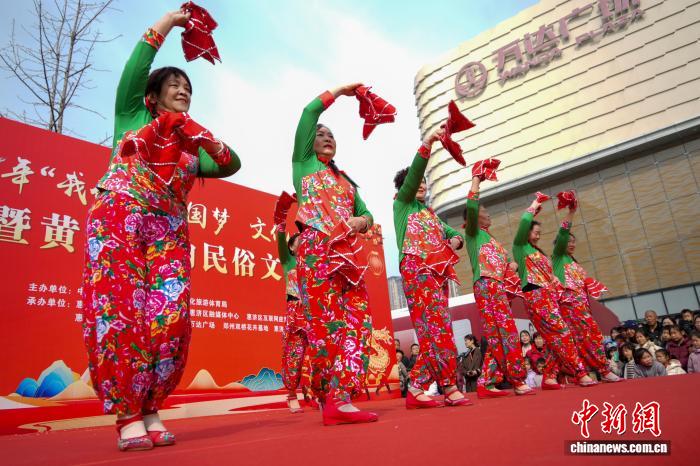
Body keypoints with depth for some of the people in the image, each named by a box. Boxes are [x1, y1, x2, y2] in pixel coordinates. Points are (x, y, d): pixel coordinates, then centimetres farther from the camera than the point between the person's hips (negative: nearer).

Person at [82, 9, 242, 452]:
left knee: (171, 316, -13)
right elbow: (133, 72, 7)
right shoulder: (131, 115, 21)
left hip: (169, 230, 3)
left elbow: (231, 165, 18)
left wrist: (212, 144, 1)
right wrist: (166, 25, 11)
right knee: (119, 311, -14)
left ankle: (150, 410, -2)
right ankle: (128, 415, -9)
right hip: (119, 217, -3)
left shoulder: (192, 145, 28)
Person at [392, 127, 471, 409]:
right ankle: (449, 387, -13)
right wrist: (428, 142, -15)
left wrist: (455, 240, 1)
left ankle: (417, 390, 1)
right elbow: (413, 173, -6)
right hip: (417, 269, -7)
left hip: (438, 271, 7)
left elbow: (452, 233, 25)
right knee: (439, 327, -16)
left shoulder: (431, 214, 29)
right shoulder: (402, 203, 10)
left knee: (435, 329, -1)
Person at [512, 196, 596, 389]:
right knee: (562, 333, -15)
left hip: (549, 295, 9)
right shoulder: (520, 246, 4)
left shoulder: (538, 251, 29)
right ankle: (580, 374, -14)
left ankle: (549, 378, 0)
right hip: (536, 296, -9)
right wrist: (533, 207, 7)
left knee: (555, 337, 0)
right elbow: (524, 221, -10)